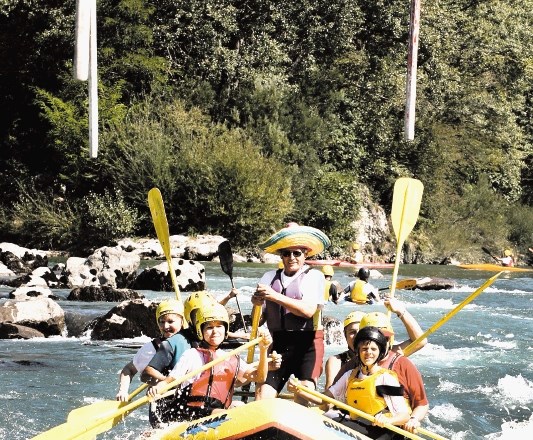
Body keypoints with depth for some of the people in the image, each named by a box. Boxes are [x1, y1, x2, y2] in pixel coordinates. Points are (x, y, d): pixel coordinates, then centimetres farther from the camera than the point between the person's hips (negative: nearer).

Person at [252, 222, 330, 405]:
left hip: (307, 343, -4)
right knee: (263, 394, -5)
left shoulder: (314, 276, 3)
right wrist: (257, 303, -6)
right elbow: (260, 317, 16)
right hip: (279, 343, 4)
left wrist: (275, 296, -18)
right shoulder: (270, 277, 15)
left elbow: (308, 310, -13)